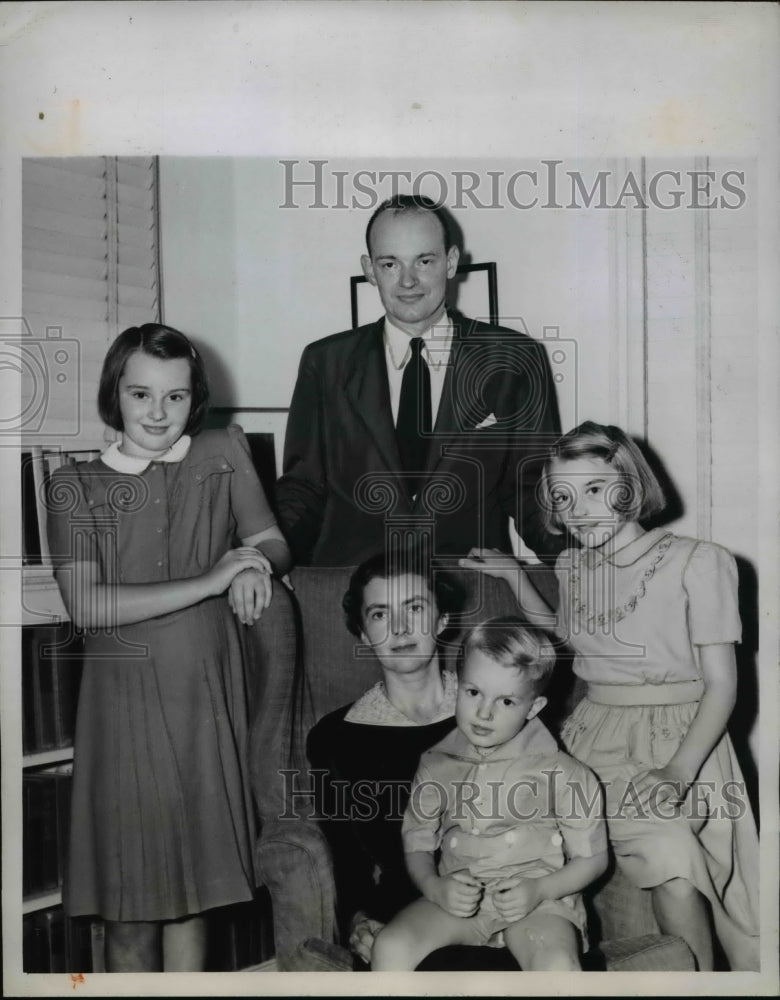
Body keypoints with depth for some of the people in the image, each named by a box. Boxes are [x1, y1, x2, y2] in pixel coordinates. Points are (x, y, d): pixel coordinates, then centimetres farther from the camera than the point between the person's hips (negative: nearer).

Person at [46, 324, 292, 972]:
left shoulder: (225, 452, 7)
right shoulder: (77, 486, -1)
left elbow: (274, 544, 6)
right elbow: (85, 605, -12)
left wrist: (253, 565, -19)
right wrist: (209, 580, -18)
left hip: (207, 698, 2)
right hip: (126, 702, -2)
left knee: (193, 890, 13)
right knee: (131, 901, 6)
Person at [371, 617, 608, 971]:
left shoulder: (560, 773, -1)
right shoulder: (436, 766, 7)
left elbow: (592, 858, 4)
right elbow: (417, 846, 12)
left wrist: (540, 890, -13)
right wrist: (435, 888, -10)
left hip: (537, 902, -2)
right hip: (456, 899, 3)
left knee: (557, 965, -35)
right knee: (390, 946, -26)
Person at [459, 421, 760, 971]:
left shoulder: (697, 562, -7)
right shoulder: (572, 565, 9)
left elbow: (721, 684, -7)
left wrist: (679, 769, -20)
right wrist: (513, 574, 22)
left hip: (685, 738, -3)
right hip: (601, 738, 3)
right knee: (671, 860, -21)